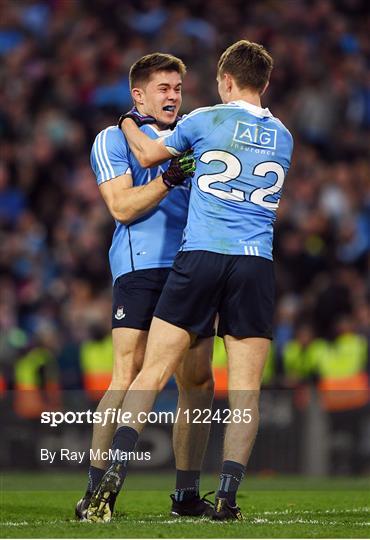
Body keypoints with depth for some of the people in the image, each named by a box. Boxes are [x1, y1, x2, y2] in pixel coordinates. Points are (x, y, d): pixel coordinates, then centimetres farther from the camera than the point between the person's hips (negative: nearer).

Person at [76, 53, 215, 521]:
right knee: (128, 377, -14)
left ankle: (187, 495, 9)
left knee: (198, 381, 2)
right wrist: (168, 180, -19)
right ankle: (96, 491, -12)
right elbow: (122, 206, -7)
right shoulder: (114, 139, 6)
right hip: (139, 268, -6)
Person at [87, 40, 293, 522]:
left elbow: (148, 156, 19)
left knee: (153, 373, -1)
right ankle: (228, 495, -6)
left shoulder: (204, 121, 4)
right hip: (256, 265, 2)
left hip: (199, 258, -2)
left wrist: (128, 122, 40)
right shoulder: (283, 137, 15)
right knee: (245, 387, 2)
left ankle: (115, 473, -12)